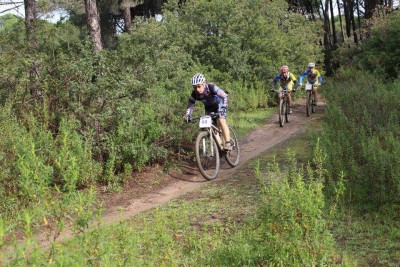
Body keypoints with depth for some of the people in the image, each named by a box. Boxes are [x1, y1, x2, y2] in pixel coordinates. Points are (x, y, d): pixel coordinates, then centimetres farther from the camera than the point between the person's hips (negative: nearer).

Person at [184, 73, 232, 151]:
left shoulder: (211, 87, -35)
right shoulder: (194, 94, -22)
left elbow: (225, 96, -39)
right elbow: (190, 106, -14)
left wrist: (223, 108, -50)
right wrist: (188, 116, -30)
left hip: (219, 103, -5)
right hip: (209, 107, 5)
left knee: (221, 121, -24)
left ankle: (228, 144, -22)